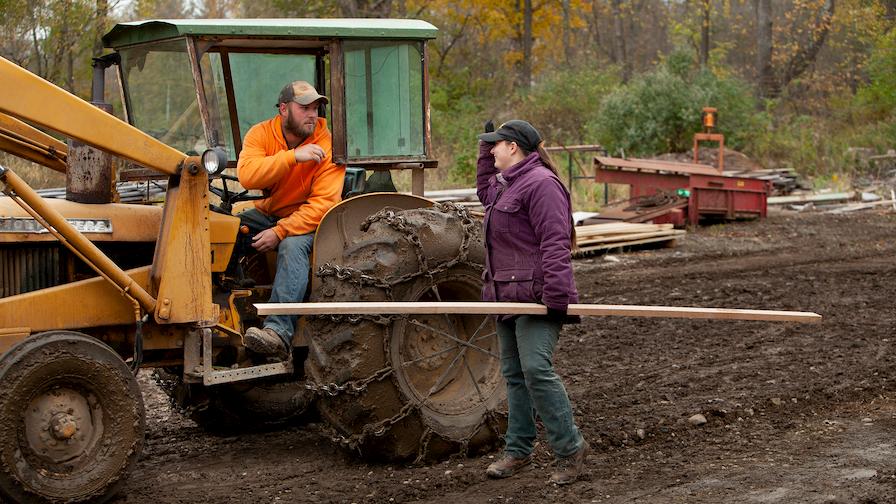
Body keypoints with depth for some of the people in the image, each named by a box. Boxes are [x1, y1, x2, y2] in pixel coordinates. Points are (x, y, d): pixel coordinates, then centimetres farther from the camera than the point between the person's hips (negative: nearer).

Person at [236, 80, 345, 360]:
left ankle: (279, 332, -48)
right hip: (266, 213, 4)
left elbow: (323, 203, -20)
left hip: (306, 220, -4)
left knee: (293, 246, -35)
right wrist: (293, 156, -31)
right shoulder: (260, 134, -5)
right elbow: (247, 175, -23)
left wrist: (280, 232, -27)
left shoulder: (328, 145, -13)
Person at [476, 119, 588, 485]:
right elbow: (485, 193, 44)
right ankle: (518, 450, 20)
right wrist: (485, 148, 34)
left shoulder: (540, 183, -14)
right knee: (514, 373, 12)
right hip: (509, 296, 11)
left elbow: (555, 242, -22)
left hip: (537, 297, -10)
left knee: (536, 370, -17)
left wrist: (556, 294, -27)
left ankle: (570, 448, -8)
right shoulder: (506, 183, 18)